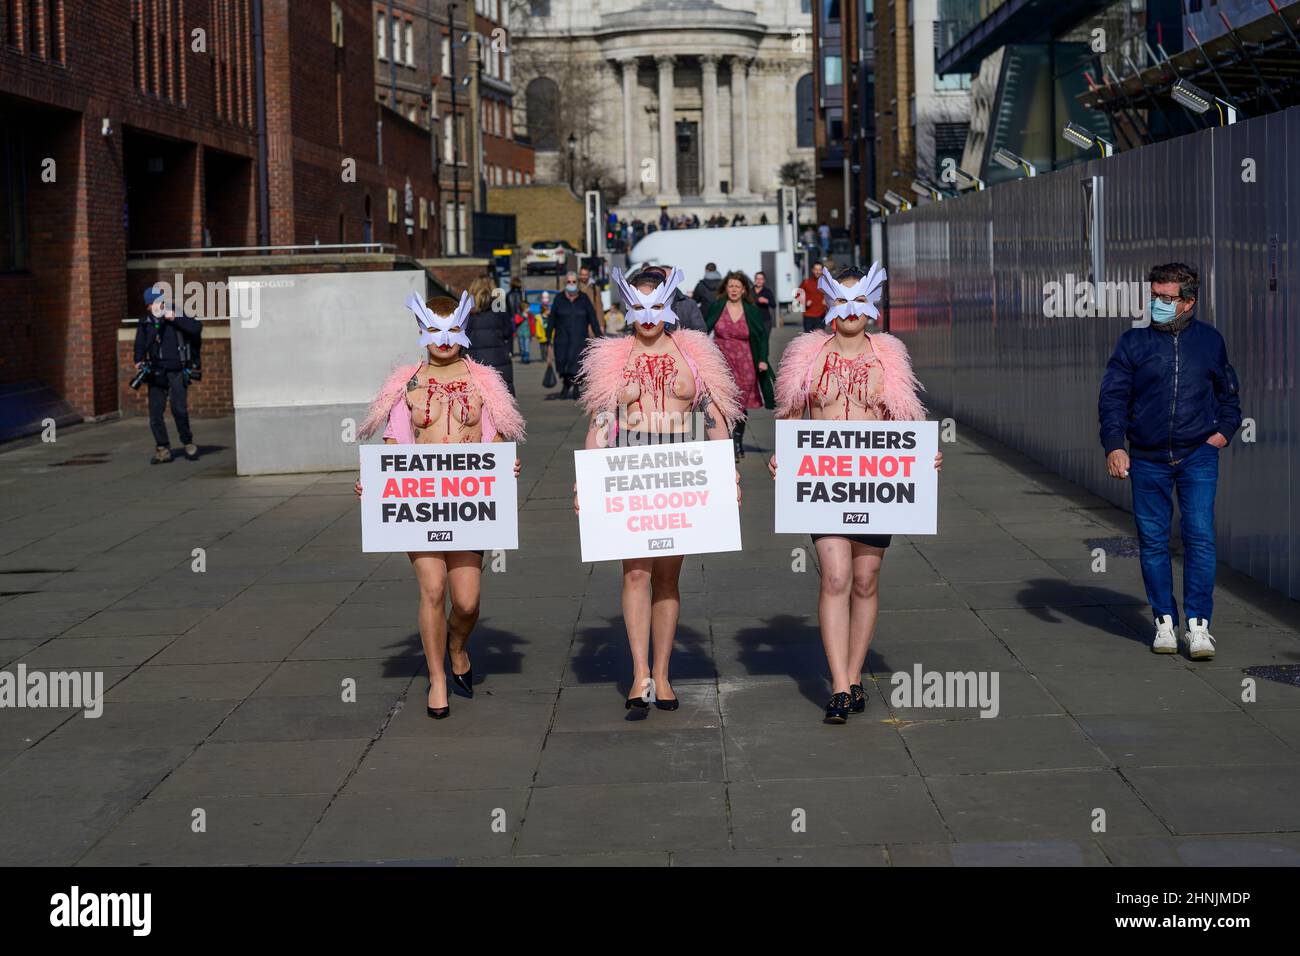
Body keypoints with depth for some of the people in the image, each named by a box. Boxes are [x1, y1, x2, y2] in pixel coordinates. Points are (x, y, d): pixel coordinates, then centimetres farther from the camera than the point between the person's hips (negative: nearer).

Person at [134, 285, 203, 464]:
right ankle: (162, 449, 8)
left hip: (176, 371, -3)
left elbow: (197, 328, -14)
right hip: (156, 374, 3)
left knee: (179, 409, -14)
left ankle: (188, 444, 5)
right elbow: (140, 345, 13)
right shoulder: (145, 324, 8)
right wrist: (139, 361, -6)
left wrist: (175, 318, -19)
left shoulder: (177, 315, -1)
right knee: (155, 412, -2)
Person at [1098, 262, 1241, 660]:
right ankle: (1165, 622, 15)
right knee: (1153, 540, 4)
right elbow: (1112, 396, 1)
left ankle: (1198, 624, -5)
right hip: (1148, 459, 1)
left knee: (1200, 535, -9)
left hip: (1198, 456, 0)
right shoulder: (1134, 341, 4)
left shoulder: (1210, 340, 8)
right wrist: (1113, 445, -11)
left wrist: (1223, 432, 5)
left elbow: (1229, 394, 20)